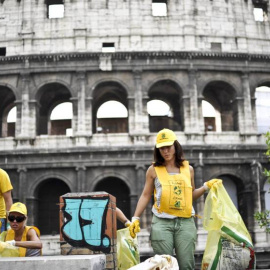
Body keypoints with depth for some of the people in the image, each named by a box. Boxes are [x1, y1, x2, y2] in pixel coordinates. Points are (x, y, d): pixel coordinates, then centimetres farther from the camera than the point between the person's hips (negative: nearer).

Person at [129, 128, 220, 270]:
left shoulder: (188, 169, 11)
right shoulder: (153, 170, 6)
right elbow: (145, 195, 7)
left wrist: (206, 186, 7)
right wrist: (135, 218, 0)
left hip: (185, 222, 2)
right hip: (162, 222, -1)